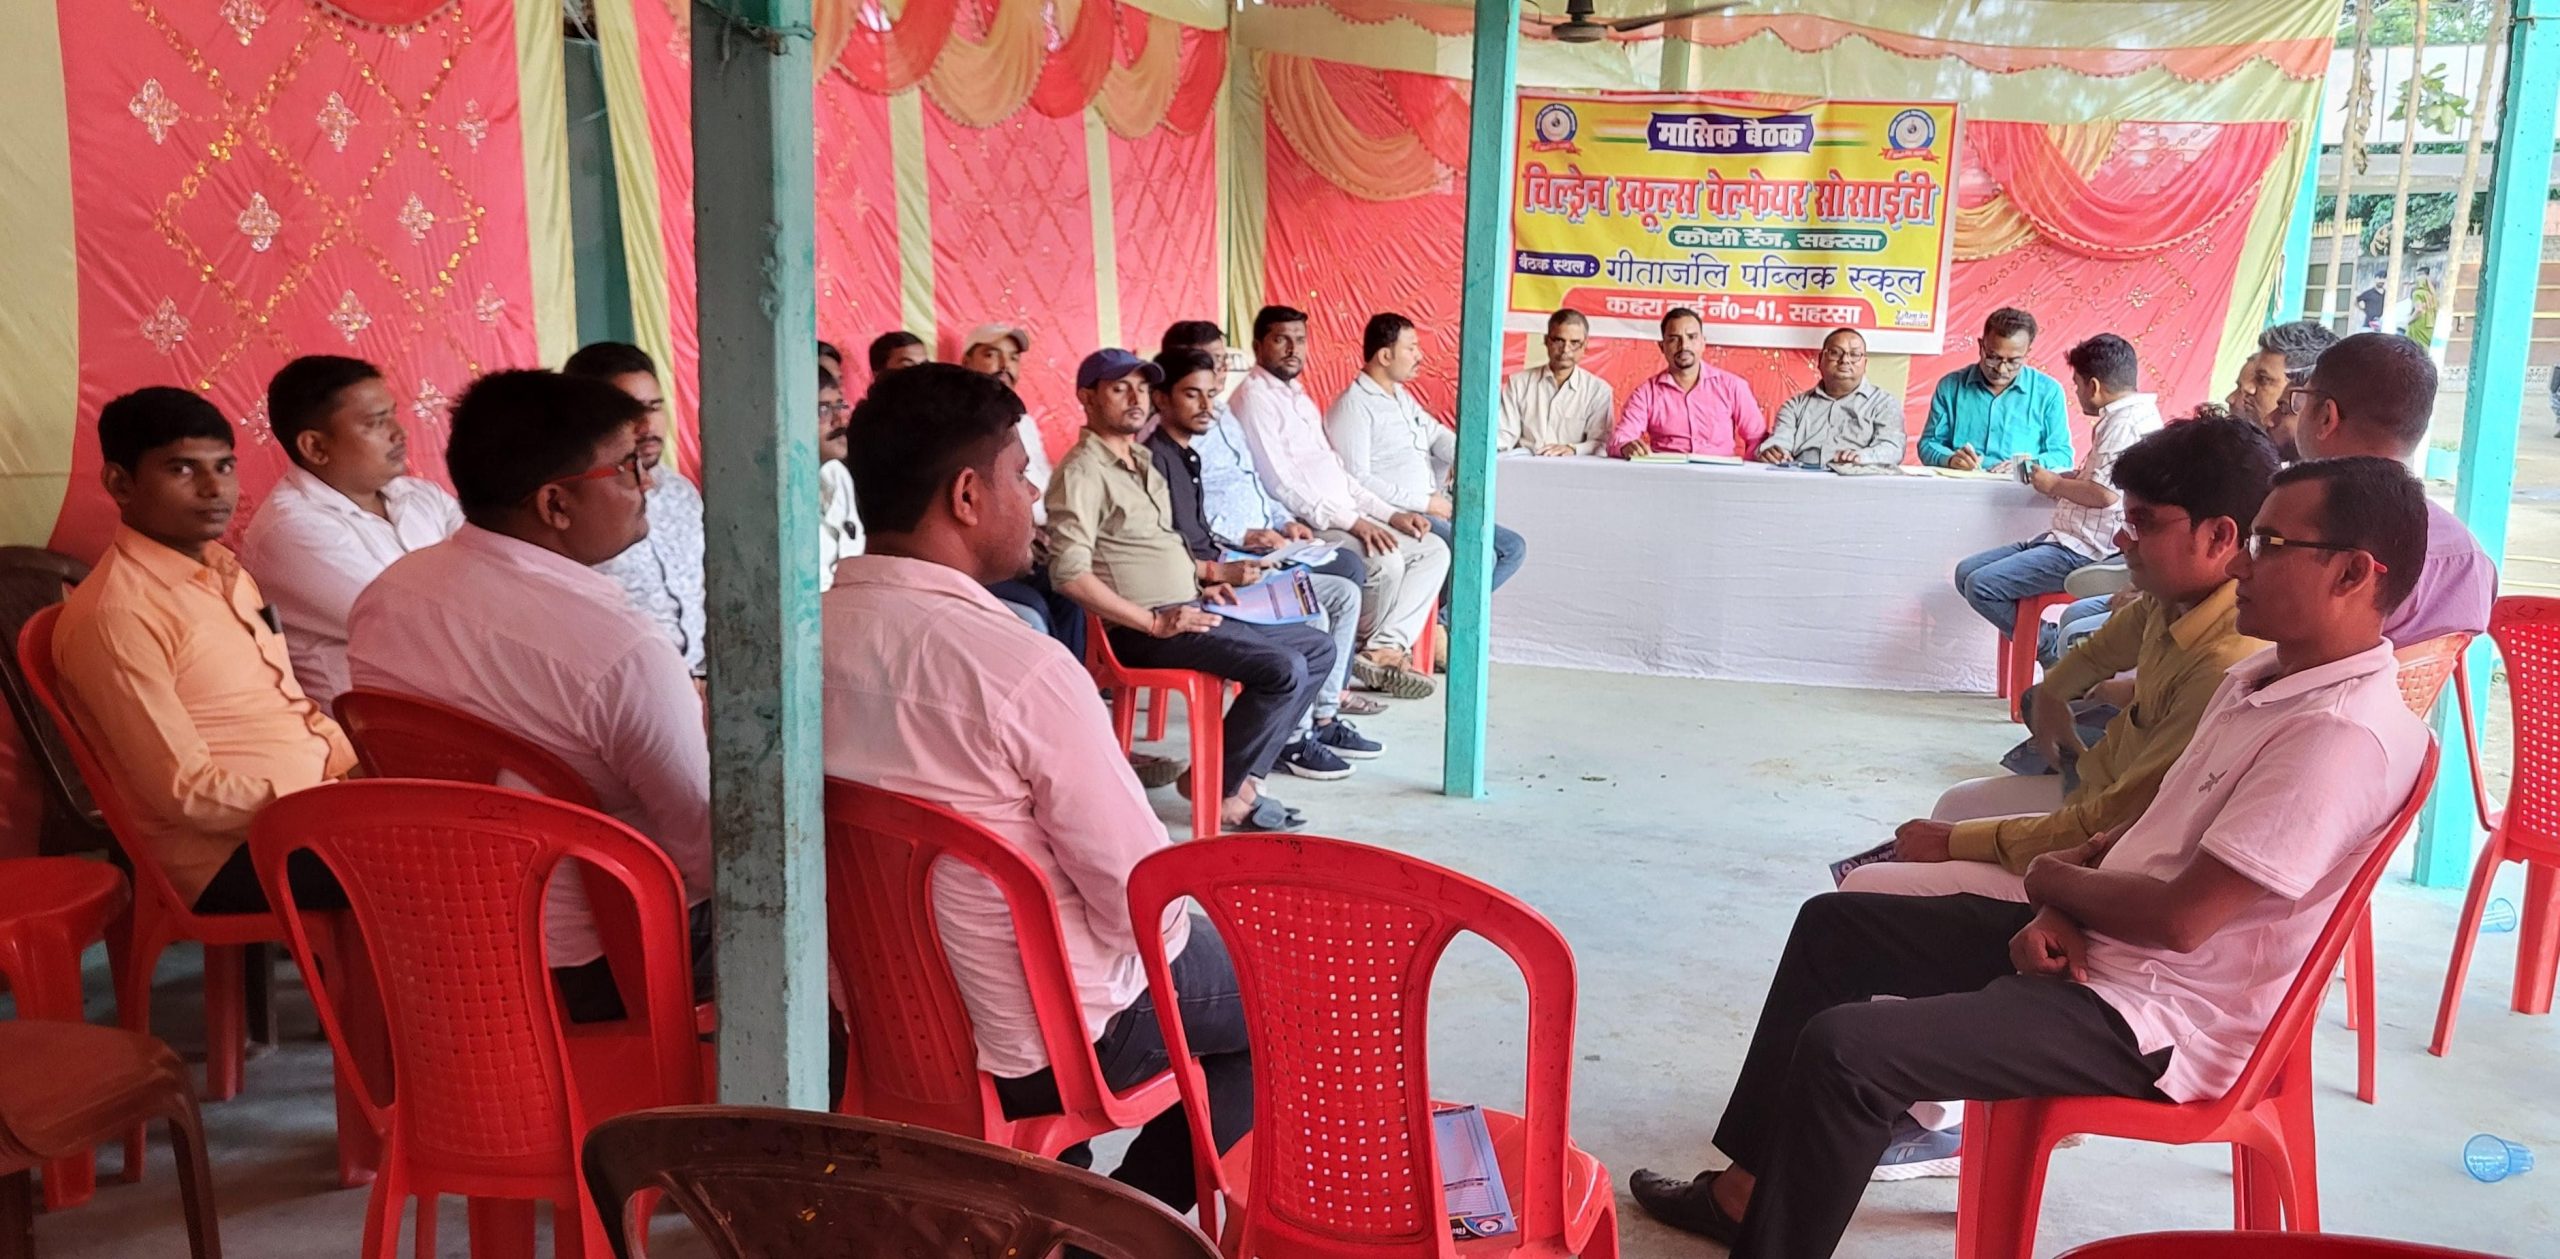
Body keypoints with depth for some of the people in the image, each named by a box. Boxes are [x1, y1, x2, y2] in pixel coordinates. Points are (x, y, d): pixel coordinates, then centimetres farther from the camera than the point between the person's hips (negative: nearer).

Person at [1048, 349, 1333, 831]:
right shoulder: (1083, 471, -12)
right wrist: (1154, 622, -21)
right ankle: (1219, 788, -6)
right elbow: (1069, 573, -22)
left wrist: (1204, 574, 11)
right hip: (1143, 629, -10)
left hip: (1189, 608, 10)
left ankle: (1243, 774, 5)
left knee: (1318, 647, 9)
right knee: (1285, 669, -23)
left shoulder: (1143, 461, 18)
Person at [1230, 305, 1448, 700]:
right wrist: (1352, 522, -22)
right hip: (1303, 526, -10)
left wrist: (1391, 514, 10)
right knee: (1386, 563, -29)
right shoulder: (1254, 398, -7)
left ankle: (1386, 649, -12)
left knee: (1434, 549, 0)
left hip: (1340, 517, 10)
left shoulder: (1300, 397, 23)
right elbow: (1279, 483, -17)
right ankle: (1367, 647, -2)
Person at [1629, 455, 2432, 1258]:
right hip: (2091, 946, 11)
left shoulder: (2344, 736, -24)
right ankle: (1753, 1186, 20)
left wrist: (2056, 879, -7)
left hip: (2149, 1018, -10)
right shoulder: (2264, 677, 7)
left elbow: (2180, 918, -27)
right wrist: (2058, 913, -4)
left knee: (1842, 1049, -24)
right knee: (1834, 925, 15)